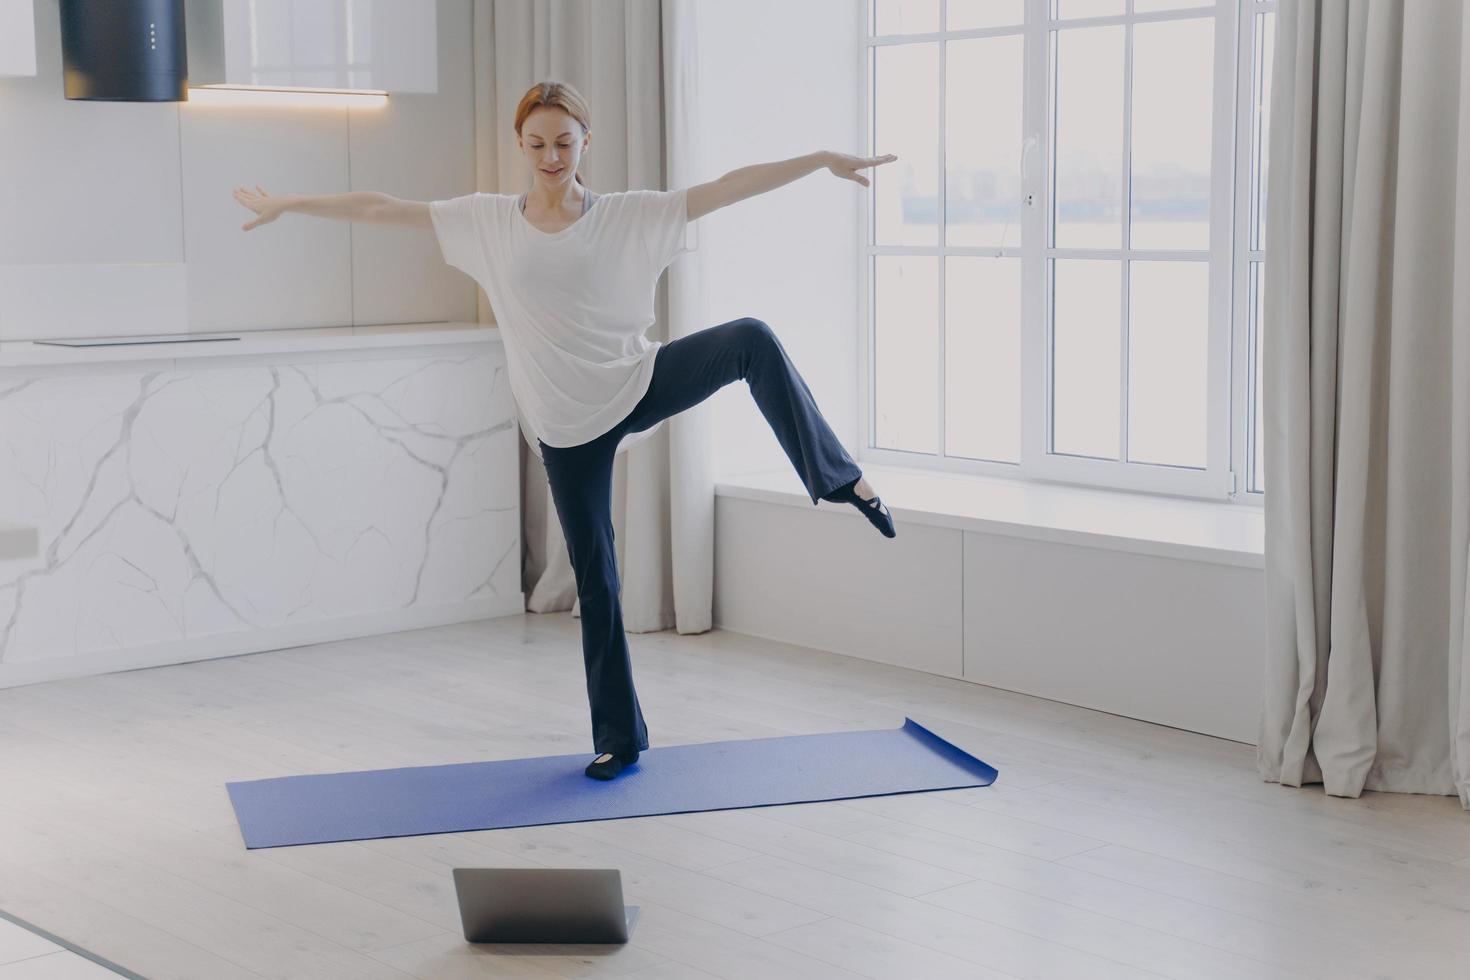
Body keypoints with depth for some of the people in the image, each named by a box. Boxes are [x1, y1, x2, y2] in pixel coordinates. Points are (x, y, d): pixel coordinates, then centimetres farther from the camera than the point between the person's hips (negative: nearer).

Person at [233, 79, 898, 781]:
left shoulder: (629, 216, -2)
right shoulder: (488, 222, 1)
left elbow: (727, 188, -8)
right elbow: (379, 208, 4)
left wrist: (824, 160, -14)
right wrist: (287, 204, 5)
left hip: (640, 383, -1)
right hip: (567, 428, 1)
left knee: (751, 340, -26)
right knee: (594, 577, 4)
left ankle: (837, 476, -11)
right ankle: (618, 739, 18)